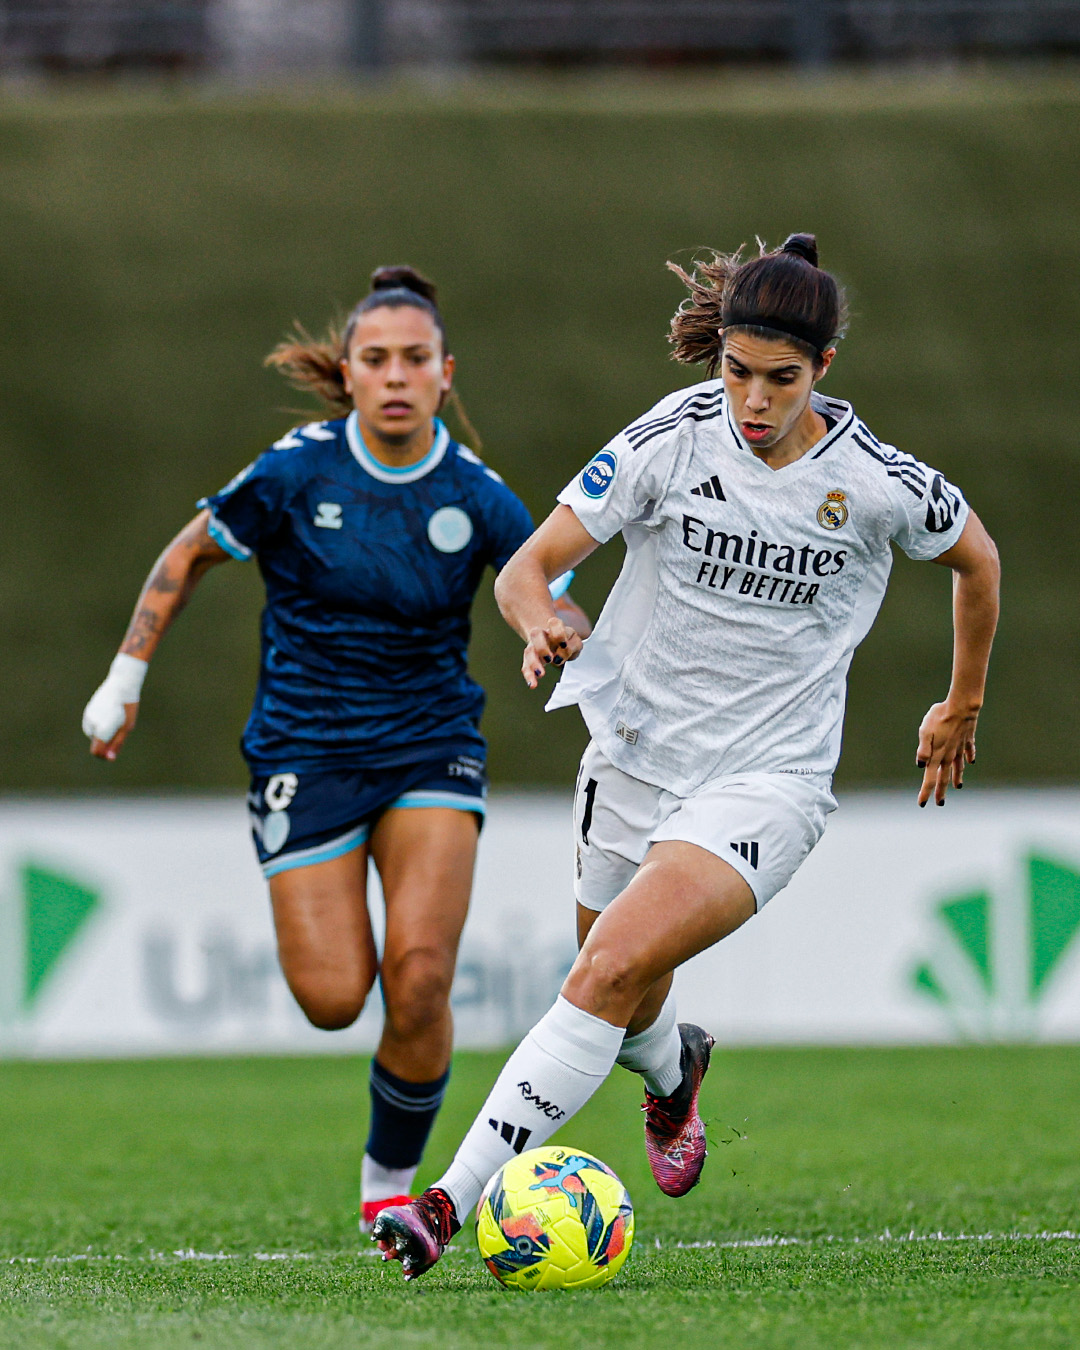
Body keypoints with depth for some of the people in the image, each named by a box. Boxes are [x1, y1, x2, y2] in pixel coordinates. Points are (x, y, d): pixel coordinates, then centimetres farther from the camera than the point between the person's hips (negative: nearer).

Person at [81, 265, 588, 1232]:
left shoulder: (476, 497, -7)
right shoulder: (295, 472, -10)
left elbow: (556, 617, 0)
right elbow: (188, 556, 5)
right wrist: (124, 681, 4)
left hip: (431, 746, 1)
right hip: (305, 748, -1)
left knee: (419, 982, -17)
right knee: (333, 999, -10)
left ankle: (389, 1181, 7)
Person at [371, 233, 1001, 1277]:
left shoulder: (877, 484, -11)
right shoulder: (672, 437, -10)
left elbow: (974, 558, 11)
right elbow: (524, 569, -10)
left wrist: (962, 708, 22)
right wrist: (542, 625, -34)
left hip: (766, 781, -3)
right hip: (635, 755, 3)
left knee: (611, 971, -24)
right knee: (623, 1013, 17)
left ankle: (455, 1201, -26)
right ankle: (674, 1072, 56)